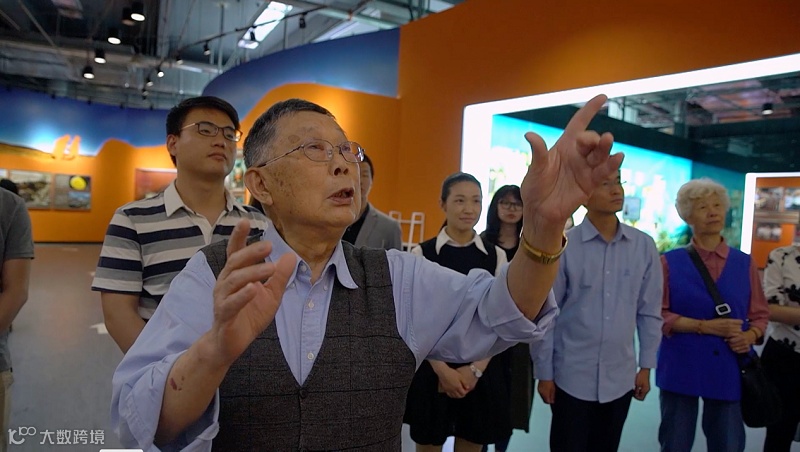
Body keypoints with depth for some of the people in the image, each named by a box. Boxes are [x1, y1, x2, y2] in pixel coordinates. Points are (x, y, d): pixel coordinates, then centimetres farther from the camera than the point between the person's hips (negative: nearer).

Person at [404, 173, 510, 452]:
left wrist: (476, 369, -8)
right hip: (432, 368, -2)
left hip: (482, 370, 2)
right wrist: (442, 369, -11)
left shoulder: (496, 256, 1)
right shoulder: (422, 254, -7)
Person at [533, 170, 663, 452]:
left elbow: (649, 312, 5)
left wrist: (646, 367, 6)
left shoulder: (644, 246, -2)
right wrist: (544, 372, -4)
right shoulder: (564, 246, -12)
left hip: (620, 378, 3)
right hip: (571, 377, -3)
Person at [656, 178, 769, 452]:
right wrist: (705, 326, -17)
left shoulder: (744, 263, 6)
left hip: (729, 370, 2)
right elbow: (657, 314, -8)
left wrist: (750, 336, -10)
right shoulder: (670, 263, -4)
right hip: (681, 368, -2)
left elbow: (760, 314, 10)